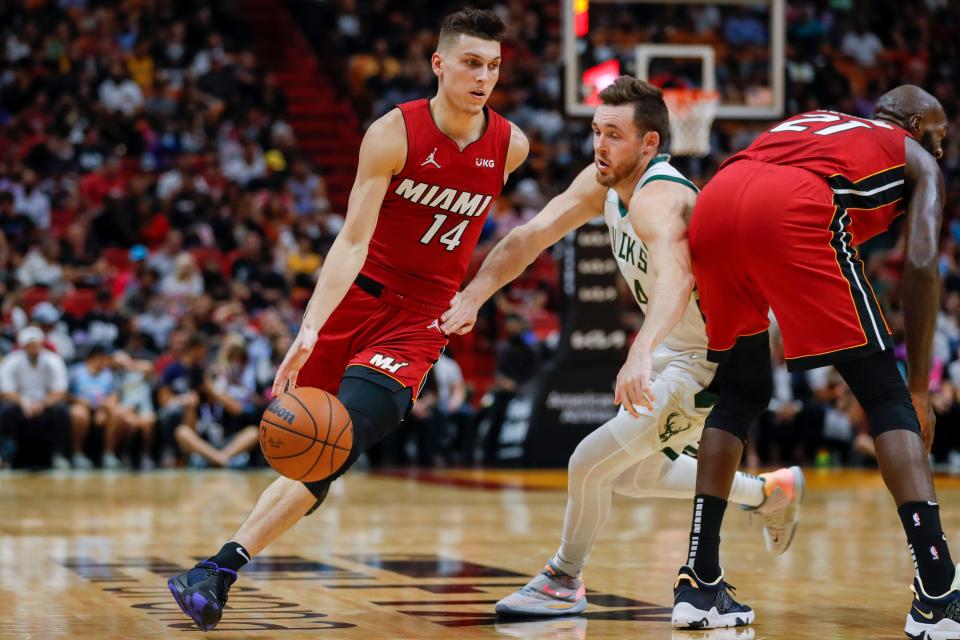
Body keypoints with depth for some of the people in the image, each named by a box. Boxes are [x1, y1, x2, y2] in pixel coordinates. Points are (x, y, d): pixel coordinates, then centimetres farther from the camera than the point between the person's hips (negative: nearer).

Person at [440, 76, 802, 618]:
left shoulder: (658, 198, -32)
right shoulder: (603, 183, -3)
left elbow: (678, 277, -51)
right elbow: (531, 237, -4)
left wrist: (642, 350, -68)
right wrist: (474, 296, -19)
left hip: (711, 363, -10)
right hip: (673, 351, 10)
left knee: (592, 462, -16)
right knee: (631, 474, 24)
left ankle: (565, 581, 11)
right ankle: (770, 493, 40)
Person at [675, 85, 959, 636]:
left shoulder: (810, 122, 41)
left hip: (714, 204, 5)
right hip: (794, 210, -5)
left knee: (742, 394, 23)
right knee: (886, 396, 5)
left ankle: (699, 586, 18)